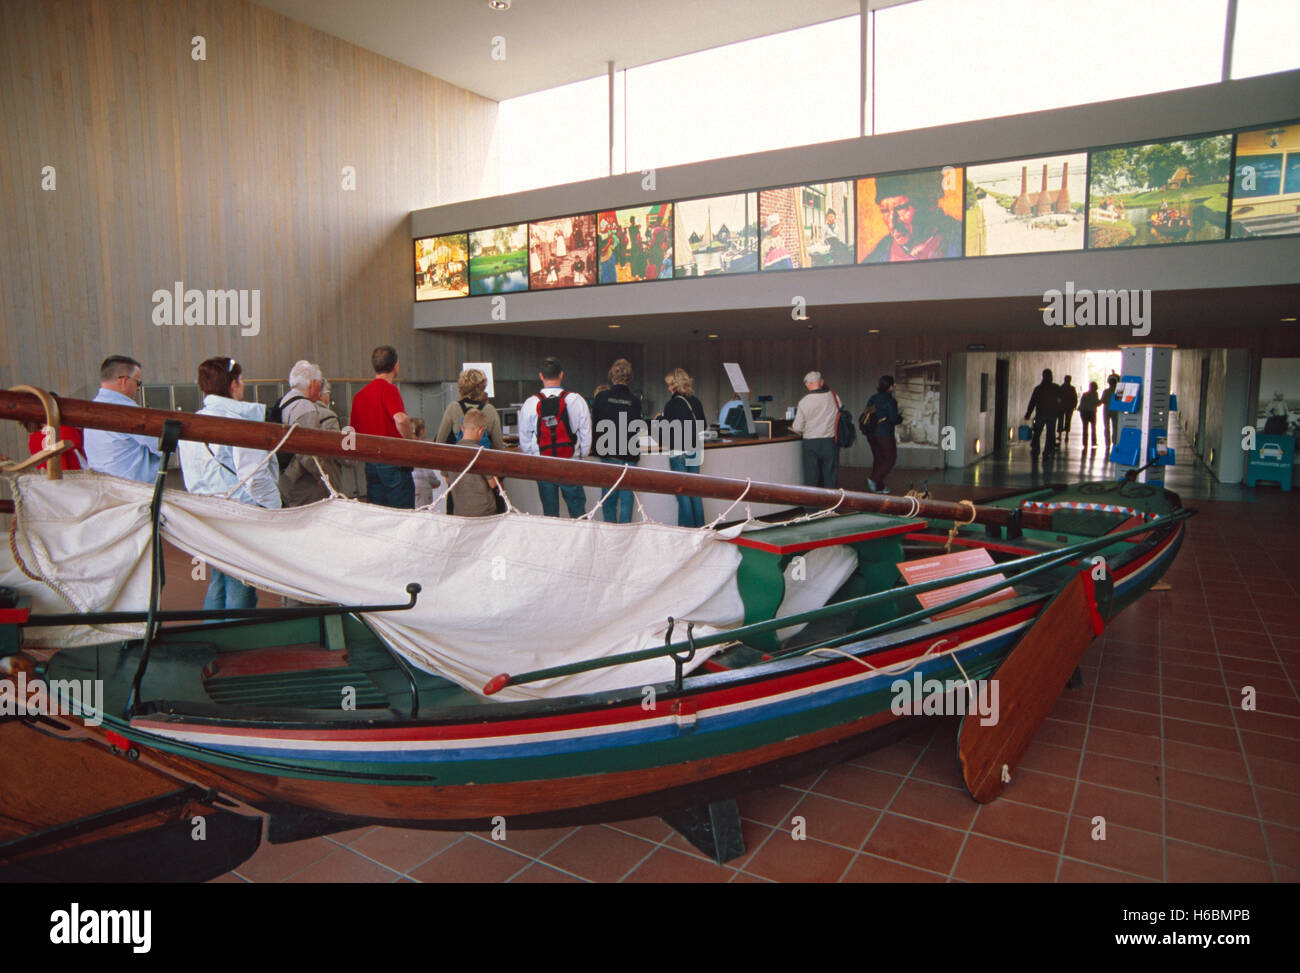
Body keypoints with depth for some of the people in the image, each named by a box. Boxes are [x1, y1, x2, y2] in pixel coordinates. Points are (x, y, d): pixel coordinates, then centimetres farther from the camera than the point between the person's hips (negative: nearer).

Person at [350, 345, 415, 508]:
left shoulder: (360, 394, 11)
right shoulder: (388, 389, -11)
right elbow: (401, 419, -29)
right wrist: (409, 441, -14)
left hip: (370, 463, 7)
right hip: (393, 463, -7)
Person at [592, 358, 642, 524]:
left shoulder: (602, 397, -4)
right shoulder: (635, 400, -5)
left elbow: (594, 425, 4)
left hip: (607, 455, 1)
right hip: (629, 456, -1)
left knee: (609, 497, 10)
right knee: (626, 497, 4)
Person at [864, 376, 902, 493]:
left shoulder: (872, 399, 8)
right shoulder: (890, 401, -13)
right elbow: (894, 419, -16)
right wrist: (900, 417, 4)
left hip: (871, 434, 7)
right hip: (885, 435, -7)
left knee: (878, 459, 15)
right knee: (890, 460, 5)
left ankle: (879, 487, 16)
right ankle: (874, 479, -9)